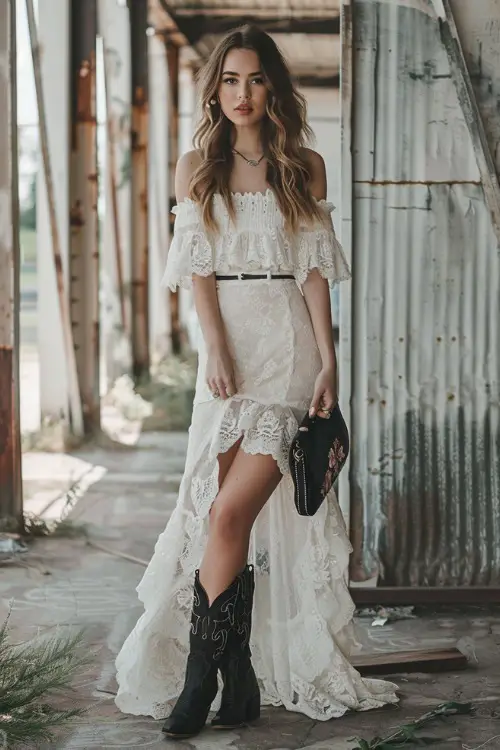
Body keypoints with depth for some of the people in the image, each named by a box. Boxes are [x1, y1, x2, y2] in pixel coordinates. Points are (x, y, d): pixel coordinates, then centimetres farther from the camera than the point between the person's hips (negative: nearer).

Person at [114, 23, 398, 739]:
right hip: (228, 345, 2)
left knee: (231, 513, -12)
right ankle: (241, 681, 5)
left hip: (290, 345, -2)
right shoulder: (196, 166, 11)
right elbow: (199, 266, 3)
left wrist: (328, 359, -4)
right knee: (228, 514, -1)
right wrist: (217, 350, -10)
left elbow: (315, 271, 5)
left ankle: (200, 677, -8)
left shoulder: (305, 167, 9)